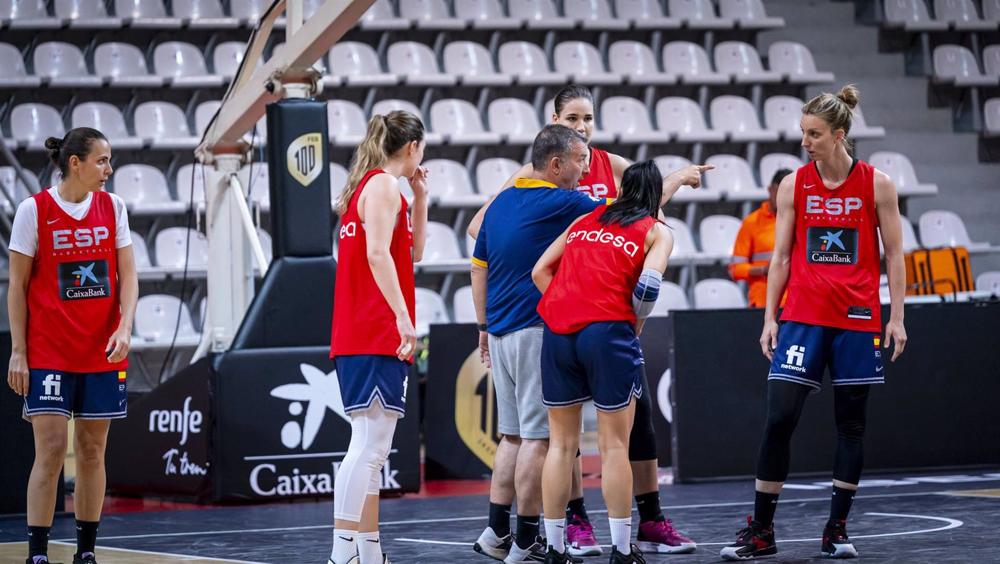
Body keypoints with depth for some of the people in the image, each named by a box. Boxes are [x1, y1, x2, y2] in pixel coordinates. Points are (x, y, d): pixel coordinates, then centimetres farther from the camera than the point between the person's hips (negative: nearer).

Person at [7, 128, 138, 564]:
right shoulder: (35, 210, -5)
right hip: (48, 353, -4)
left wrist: (124, 328, -11)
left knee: (92, 451, 7)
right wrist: (18, 351, -6)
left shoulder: (111, 207, 6)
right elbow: (17, 286, -2)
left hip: (102, 352, 4)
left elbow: (127, 275, 6)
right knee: (51, 449, -10)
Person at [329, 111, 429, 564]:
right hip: (376, 335, -10)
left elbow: (412, 251, 29)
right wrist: (403, 318, -25)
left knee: (371, 449, 11)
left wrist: (420, 196, 20)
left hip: (361, 337, 10)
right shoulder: (384, 185, -7)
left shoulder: (371, 185, 22)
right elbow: (377, 253, -20)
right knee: (368, 446, -15)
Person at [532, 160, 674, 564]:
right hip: (606, 330, -4)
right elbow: (648, 284, -7)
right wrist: (633, 324, 9)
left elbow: (540, 271, 14)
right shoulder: (657, 232, 10)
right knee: (614, 445, 3)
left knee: (561, 443, 10)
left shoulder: (586, 220, 22)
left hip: (558, 330, 4)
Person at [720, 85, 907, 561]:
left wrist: (897, 317, -2)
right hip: (802, 317, 1)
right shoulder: (794, 185, 3)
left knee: (851, 424, 4)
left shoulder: (876, 184, -1)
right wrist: (770, 317, 2)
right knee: (779, 419, -7)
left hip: (857, 319, 0)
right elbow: (780, 257, 7)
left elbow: (894, 255, 3)